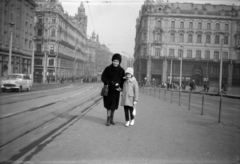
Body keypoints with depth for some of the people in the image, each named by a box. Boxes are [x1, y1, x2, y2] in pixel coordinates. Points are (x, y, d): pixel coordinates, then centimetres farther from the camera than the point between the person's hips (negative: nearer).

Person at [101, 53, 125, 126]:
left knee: (114, 105, 9)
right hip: (108, 89, -3)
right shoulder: (107, 68, -9)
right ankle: (108, 120, -1)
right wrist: (112, 83, -21)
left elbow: (123, 80, 5)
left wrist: (120, 87, -13)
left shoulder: (121, 70, -2)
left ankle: (111, 119, 22)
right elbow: (103, 78, -10)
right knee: (109, 105, -6)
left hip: (116, 90, 3)